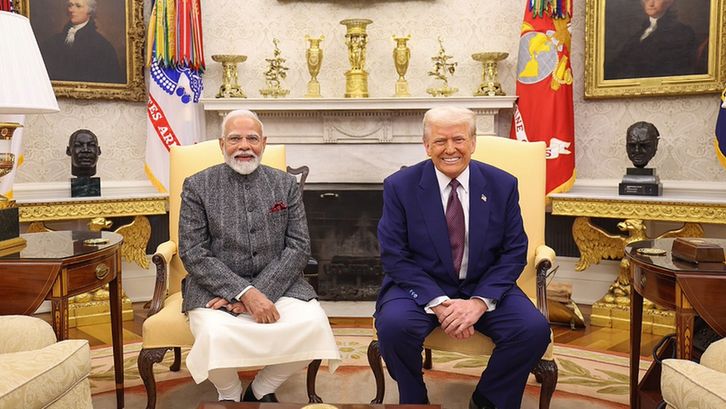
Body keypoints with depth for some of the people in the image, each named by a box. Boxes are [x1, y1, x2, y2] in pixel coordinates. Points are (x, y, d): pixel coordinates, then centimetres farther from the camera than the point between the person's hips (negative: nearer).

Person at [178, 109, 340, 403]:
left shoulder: (286, 184, 8)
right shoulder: (197, 186, 2)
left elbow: (299, 247, 0)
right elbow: (192, 253, -6)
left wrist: (260, 292, -14)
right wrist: (244, 292, -18)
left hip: (277, 286, 2)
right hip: (215, 290, -2)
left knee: (314, 324, -25)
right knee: (215, 335, -32)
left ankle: (262, 389, 3)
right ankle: (230, 395, 3)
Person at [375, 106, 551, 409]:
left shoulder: (502, 185, 0)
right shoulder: (399, 186, -5)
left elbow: (514, 252, -1)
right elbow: (394, 256, -9)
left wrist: (481, 301, -17)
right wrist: (438, 303, -21)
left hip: (483, 288, 2)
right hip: (421, 286, -1)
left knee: (535, 329, -22)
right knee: (393, 325, -31)